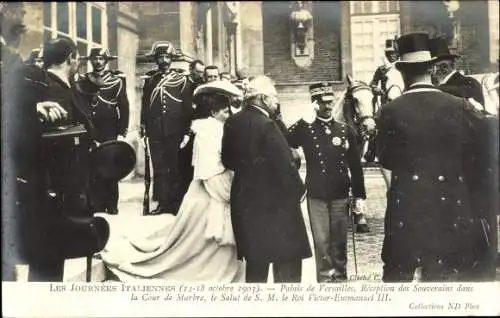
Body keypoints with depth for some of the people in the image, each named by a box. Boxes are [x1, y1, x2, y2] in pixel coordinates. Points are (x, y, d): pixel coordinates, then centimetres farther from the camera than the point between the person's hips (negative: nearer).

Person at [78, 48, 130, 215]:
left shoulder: (117, 80, 5)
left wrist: (122, 132, -7)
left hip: (110, 131, -2)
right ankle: (96, 203, 5)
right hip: (89, 131, 2)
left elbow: (124, 107, 0)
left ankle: (111, 204, 7)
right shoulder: (83, 81, 12)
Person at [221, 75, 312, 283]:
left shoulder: (232, 123, 4)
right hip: (274, 203, -7)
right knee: (288, 263, 2)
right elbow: (285, 163, -19)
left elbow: (227, 159, 13)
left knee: (255, 262, 16)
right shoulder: (266, 124, -18)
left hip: (244, 201, 8)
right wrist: (298, 190, -6)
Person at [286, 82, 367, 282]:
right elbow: (285, 143, -22)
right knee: (321, 240, 3)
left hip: (340, 195, 2)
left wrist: (359, 195, 4)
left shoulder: (344, 130, 4)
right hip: (316, 195, -1)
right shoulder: (306, 129, 0)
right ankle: (325, 277, 14)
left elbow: (355, 165, 6)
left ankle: (340, 276, 24)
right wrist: (304, 120, -25)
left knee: (339, 239, 10)